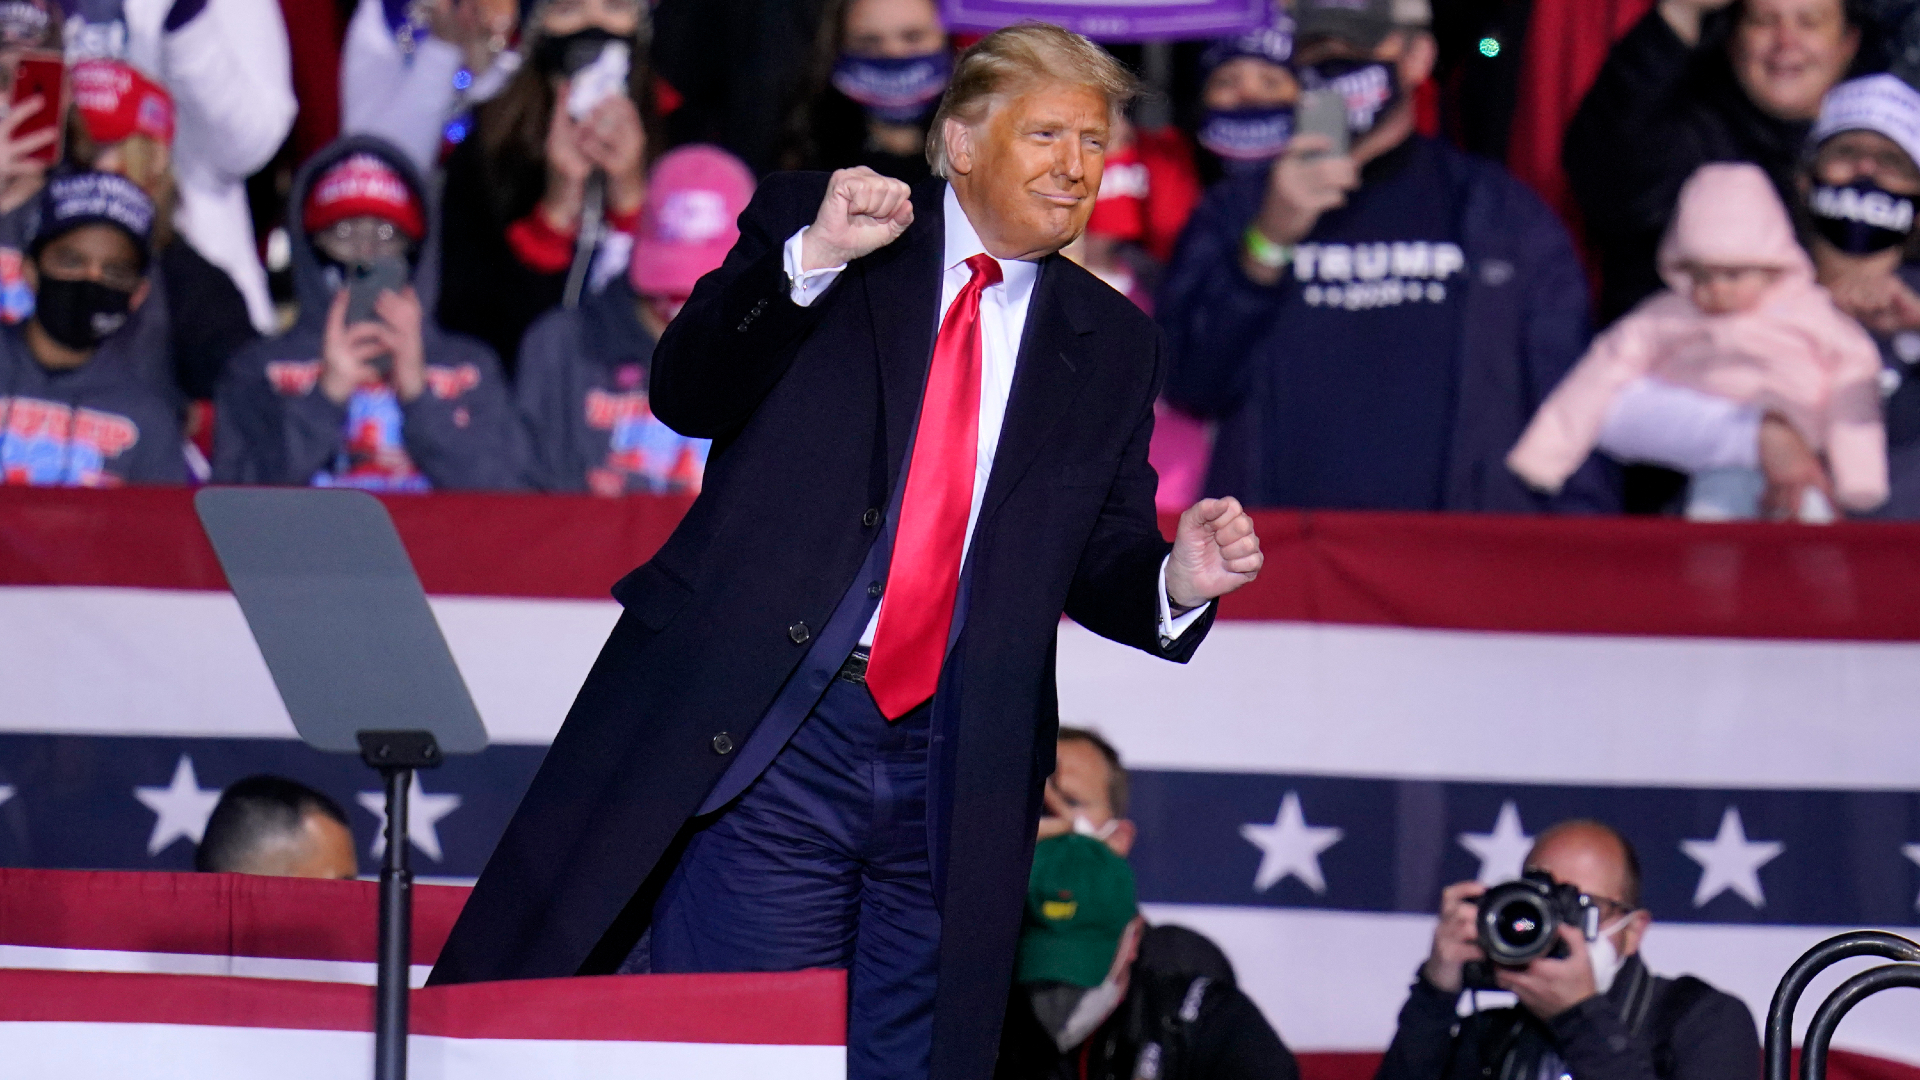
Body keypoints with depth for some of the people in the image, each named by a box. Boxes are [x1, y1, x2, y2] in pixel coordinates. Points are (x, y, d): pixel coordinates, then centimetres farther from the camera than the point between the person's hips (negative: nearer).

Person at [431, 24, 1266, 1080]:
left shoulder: (1109, 343, 15)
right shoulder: (807, 224, 5)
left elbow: (1101, 563, 16)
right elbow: (685, 396, -7)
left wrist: (1178, 582, -7)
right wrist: (809, 257, -20)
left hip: (956, 770, 3)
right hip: (770, 743, -3)